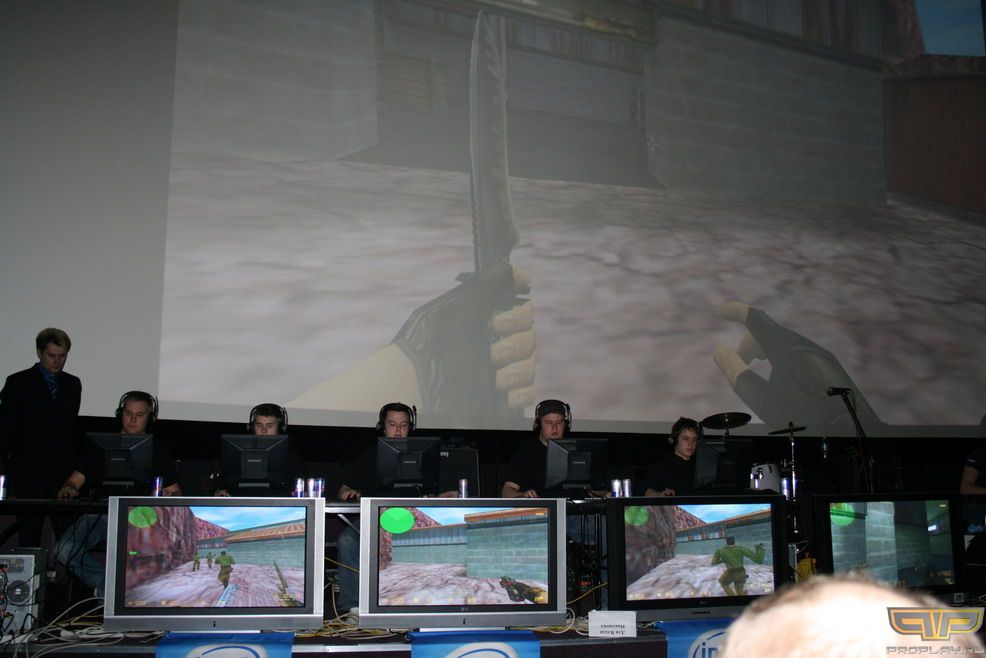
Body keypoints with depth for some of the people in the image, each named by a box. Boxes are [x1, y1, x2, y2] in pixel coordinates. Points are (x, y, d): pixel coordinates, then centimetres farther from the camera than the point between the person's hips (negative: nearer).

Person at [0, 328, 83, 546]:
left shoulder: (73, 384, 14)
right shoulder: (18, 383, 1)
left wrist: (76, 469, 11)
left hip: (64, 473, 3)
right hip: (30, 475, -3)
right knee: (29, 536, -1)